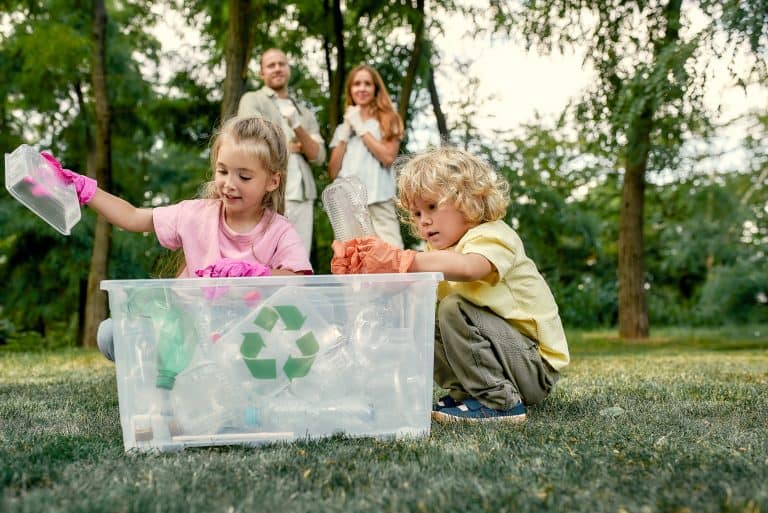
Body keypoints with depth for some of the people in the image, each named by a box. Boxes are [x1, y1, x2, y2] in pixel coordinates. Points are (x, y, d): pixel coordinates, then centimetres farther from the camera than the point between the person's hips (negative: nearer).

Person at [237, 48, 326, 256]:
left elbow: (318, 156, 10)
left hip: (303, 197, 5)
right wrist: (291, 146, 5)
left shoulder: (304, 111, 22)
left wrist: (298, 128, -6)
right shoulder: (252, 100, 8)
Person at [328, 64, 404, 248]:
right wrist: (346, 132, 5)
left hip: (379, 202, -3)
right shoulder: (342, 128, 20)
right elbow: (333, 172, 10)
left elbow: (388, 157, -6)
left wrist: (361, 128, 0)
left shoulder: (388, 121, 12)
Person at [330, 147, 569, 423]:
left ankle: (498, 402, -20)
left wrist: (400, 261, -49)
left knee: (455, 307, -26)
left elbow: (467, 268, -41)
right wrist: (366, 269, -23)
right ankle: (466, 392, 5)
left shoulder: (494, 235, -16)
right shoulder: (438, 252, 11)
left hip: (536, 366, -8)